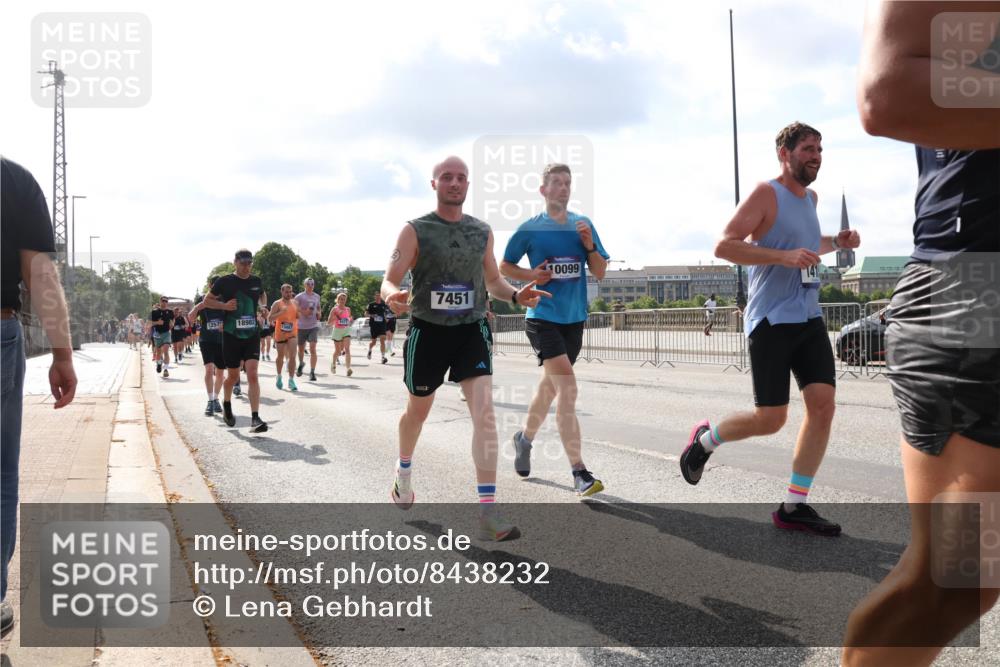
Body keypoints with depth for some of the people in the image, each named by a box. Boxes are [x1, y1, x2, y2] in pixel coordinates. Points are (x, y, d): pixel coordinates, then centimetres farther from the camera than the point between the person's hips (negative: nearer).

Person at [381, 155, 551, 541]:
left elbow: (492, 280, 18)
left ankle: (487, 512, -14)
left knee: (485, 413, -15)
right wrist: (393, 296, -33)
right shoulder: (415, 230, -5)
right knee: (417, 411, 16)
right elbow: (390, 281, -9)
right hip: (428, 331, -2)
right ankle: (404, 473, 48)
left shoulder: (482, 232, 7)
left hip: (472, 330, 2)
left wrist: (516, 295, -4)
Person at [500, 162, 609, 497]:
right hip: (543, 316, -5)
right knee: (567, 387, -18)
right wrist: (531, 276, -11)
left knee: (550, 385, 18)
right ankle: (579, 472, -17)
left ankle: (525, 437, 43)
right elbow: (504, 266, 6)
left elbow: (600, 273, 7)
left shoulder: (584, 225, 7)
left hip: (574, 319, 5)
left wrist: (589, 245, -11)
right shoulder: (530, 228, -4)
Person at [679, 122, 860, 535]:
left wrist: (836, 243, 16)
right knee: (770, 419, -6)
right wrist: (784, 257, -25)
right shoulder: (766, 194, -7)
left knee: (823, 404, -4)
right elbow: (724, 246, -17)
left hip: (809, 318, 8)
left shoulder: (810, 197, 17)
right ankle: (704, 439, 23)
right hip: (772, 320, -7)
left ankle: (794, 506, 4)